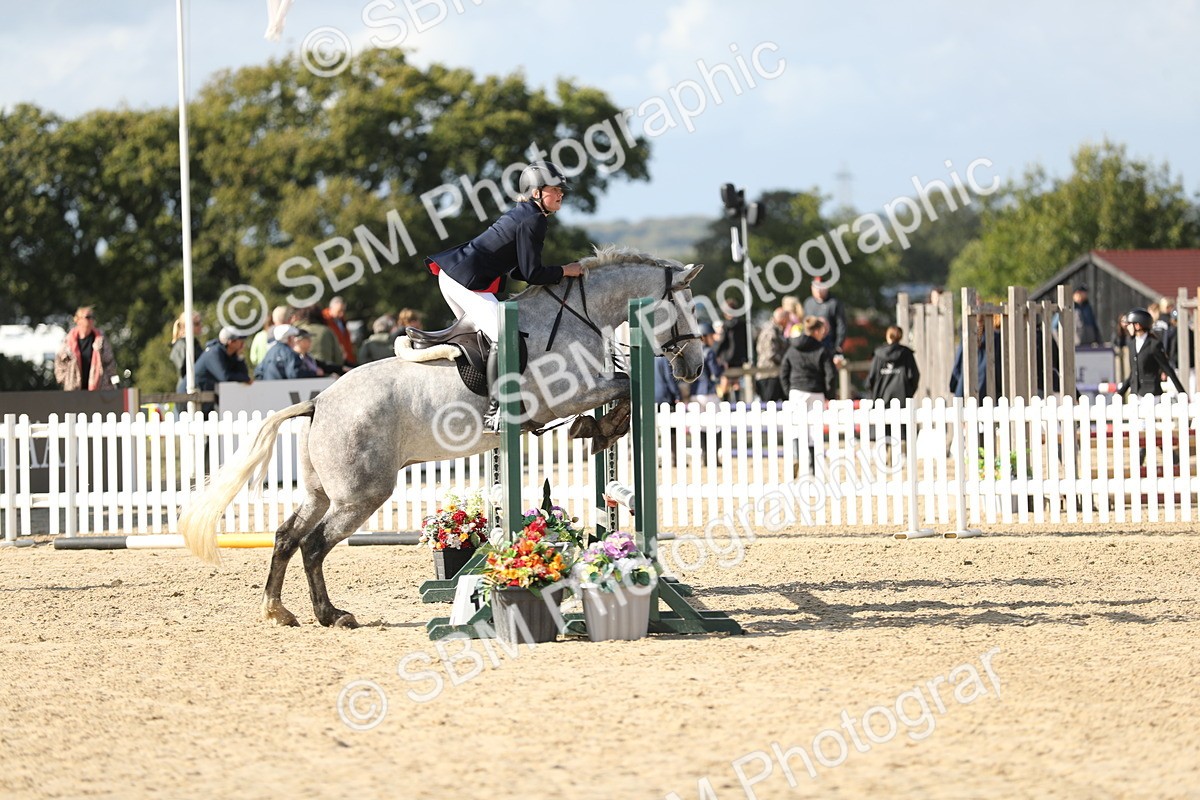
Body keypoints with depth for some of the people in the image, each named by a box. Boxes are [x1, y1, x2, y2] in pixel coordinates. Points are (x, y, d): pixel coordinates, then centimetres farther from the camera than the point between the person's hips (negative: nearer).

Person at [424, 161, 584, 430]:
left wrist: (555, 275, 17)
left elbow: (518, 269, 21)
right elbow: (531, 274, -13)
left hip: (451, 275, 11)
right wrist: (564, 271, -1)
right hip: (467, 281, -11)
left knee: (482, 333, 23)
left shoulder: (521, 213, 19)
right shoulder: (533, 221, -12)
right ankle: (494, 412, -21)